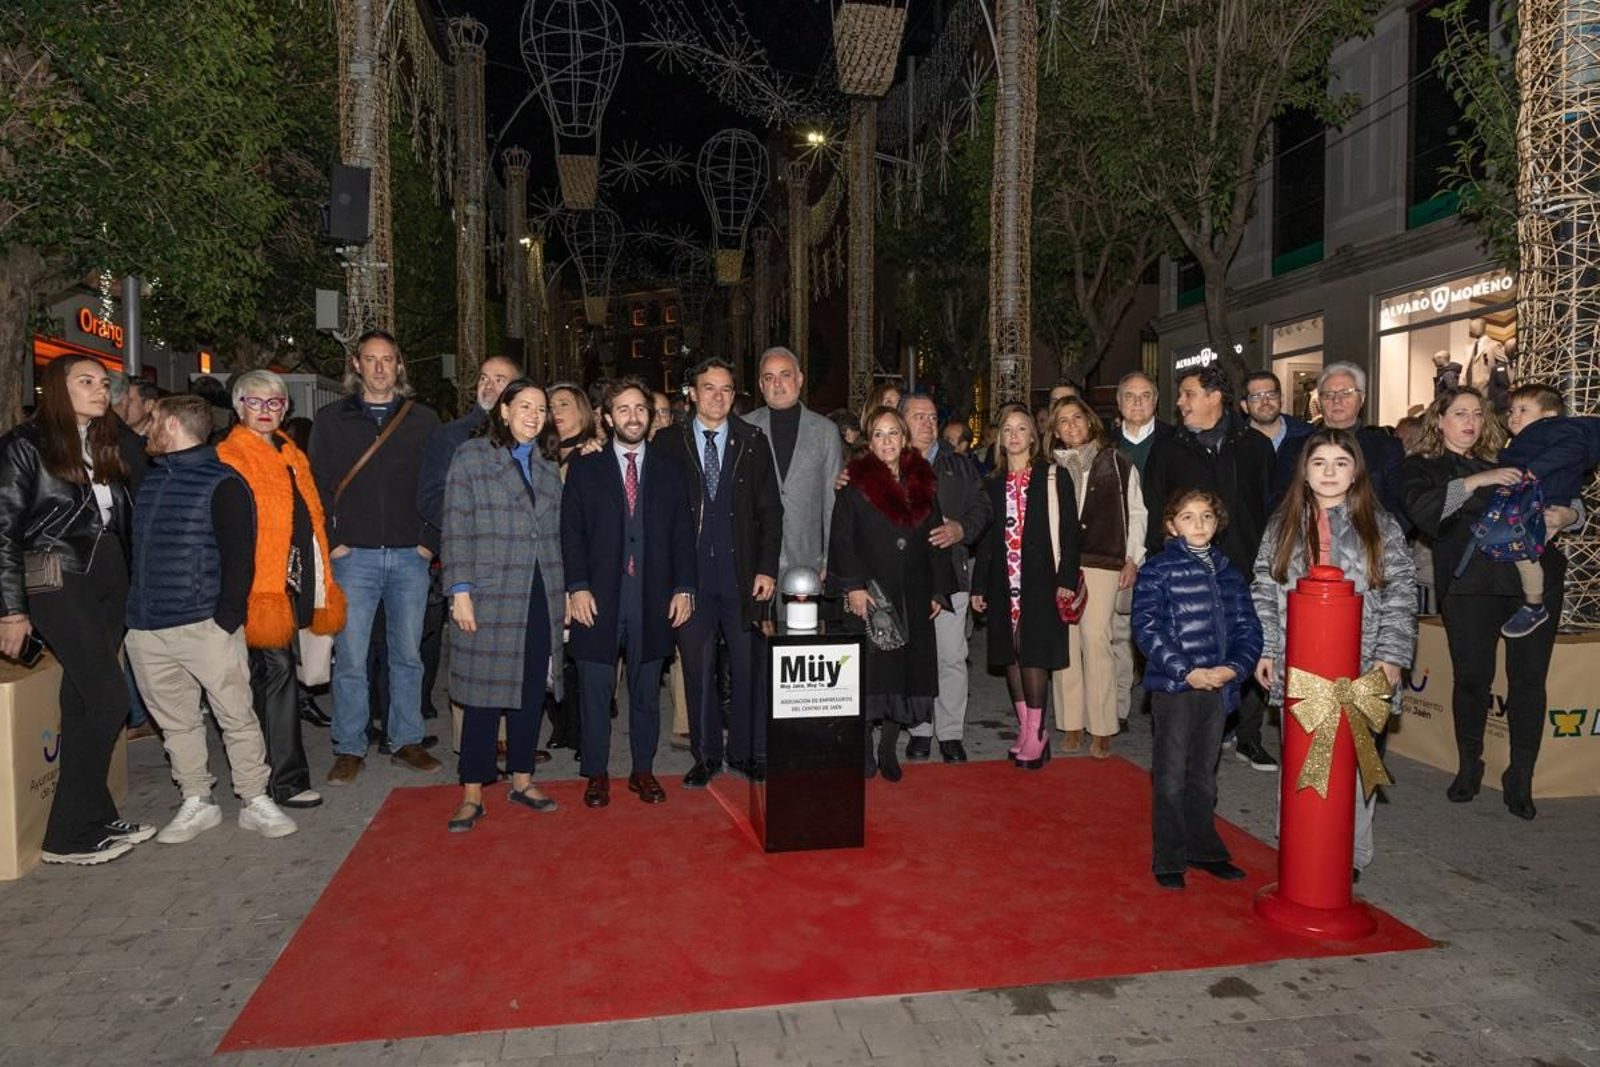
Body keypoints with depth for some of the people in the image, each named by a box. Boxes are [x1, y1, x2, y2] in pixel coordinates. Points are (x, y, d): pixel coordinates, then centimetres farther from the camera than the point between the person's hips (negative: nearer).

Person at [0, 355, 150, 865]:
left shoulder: (110, 445, 14)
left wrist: (134, 585, 10)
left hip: (109, 576, 6)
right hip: (57, 580, -6)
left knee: (85, 701, 9)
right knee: (108, 698, -11)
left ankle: (95, 821, 15)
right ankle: (70, 835, 0)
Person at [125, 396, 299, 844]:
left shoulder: (222, 482, -5)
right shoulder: (149, 479, 16)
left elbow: (239, 558, -9)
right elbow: (133, 548, 21)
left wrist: (227, 620, -14)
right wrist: (131, 611, 13)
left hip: (206, 626, -6)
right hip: (147, 630, 7)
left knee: (236, 716, -1)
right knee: (176, 722, 12)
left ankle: (255, 801, 10)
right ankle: (196, 803, 23)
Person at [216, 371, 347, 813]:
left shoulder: (292, 456, 20)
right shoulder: (231, 456, -5)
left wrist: (320, 578, 18)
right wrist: (247, 585, -19)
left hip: (294, 582, 8)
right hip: (261, 583, -8)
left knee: (269, 673, 15)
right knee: (276, 669, -8)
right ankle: (286, 779, -3)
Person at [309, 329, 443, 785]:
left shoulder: (423, 420, 8)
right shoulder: (331, 419, 7)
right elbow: (317, 485, 4)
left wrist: (431, 539, -1)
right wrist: (331, 541, -4)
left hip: (410, 557, 1)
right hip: (354, 556, -1)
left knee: (408, 655, 8)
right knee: (350, 658, 1)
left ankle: (406, 741, 20)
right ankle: (349, 749, 13)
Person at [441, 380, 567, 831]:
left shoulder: (547, 469, 15)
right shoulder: (471, 457, -1)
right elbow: (457, 530, -5)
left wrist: (562, 591, 10)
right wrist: (460, 591, -11)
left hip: (541, 598, 5)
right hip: (490, 597, -5)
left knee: (532, 692, 8)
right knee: (485, 693, -1)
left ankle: (521, 781, 21)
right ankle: (472, 795, 10)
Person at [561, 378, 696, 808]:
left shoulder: (669, 471, 11)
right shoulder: (584, 469, 6)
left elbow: (682, 535, 9)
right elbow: (571, 532, 1)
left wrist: (683, 588, 0)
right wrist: (577, 586, -8)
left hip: (653, 600, 1)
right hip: (599, 598, -1)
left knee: (646, 691, 9)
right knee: (595, 689, 4)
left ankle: (644, 771, 21)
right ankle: (596, 774, 17)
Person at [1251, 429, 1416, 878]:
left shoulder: (1381, 527, 4)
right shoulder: (1283, 524, 8)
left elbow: (1400, 595, 2)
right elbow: (1264, 592, 7)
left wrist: (1391, 656, -6)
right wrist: (1264, 650, 1)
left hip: (1358, 668, -1)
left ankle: (1351, 855, 16)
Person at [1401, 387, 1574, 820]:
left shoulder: (1505, 462, 21)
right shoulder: (1421, 468, 9)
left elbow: (1561, 499, 28)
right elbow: (1421, 508, -13)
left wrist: (1564, 514, 4)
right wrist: (1478, 481, -18)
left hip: (1534, 578, 3)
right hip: (1470, 585, -3)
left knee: (1529, 678, 0)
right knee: (1472, 677, 0)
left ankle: (1520, 779, 12)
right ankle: (1468, 767, 19)